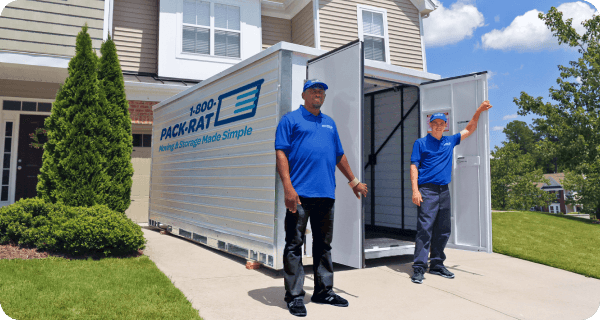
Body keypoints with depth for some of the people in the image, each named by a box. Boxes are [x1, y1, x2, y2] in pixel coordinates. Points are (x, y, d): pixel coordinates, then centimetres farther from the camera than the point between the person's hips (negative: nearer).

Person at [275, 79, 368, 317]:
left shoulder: (329, 123, 21)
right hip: (300, 193, -6)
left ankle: (324, 291, 25)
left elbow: (339, 155, 27)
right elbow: (281, 153, -6)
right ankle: (294, 295, 9)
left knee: (323, 244, 13)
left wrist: (353, 181, 27)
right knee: (294, 245, -1)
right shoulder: (291, 119, 3)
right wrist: (288, 188, -16)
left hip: (326, 194, 6)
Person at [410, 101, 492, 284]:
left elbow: (469, 130, 27)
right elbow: (414, 167, -2)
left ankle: (437, 265, 18)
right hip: (427, 190, -5)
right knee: (424, 229, -11)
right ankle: (419, 268, -9)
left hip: (444, 191, 6)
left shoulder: (450, 141, 17)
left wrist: (479, 111, 17)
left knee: (443, 231, 8)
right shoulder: (421, 143, 4)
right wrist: (415, 190, -12)